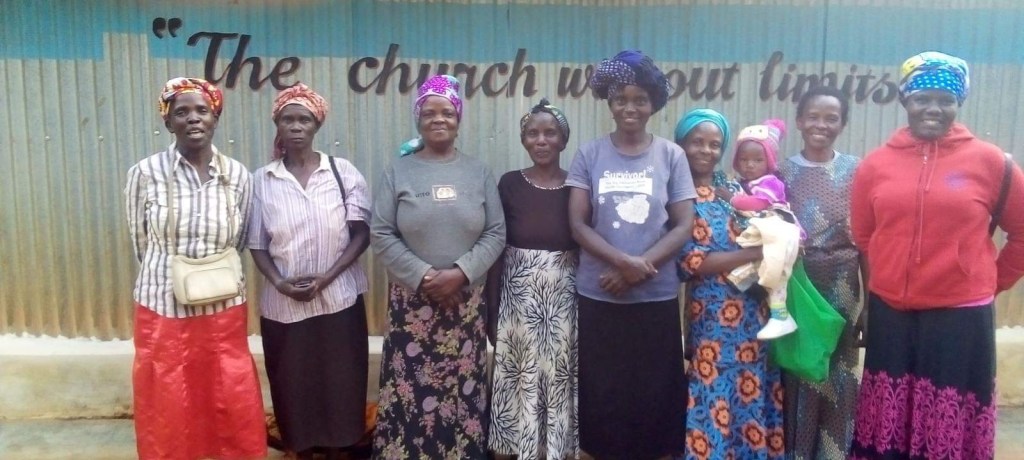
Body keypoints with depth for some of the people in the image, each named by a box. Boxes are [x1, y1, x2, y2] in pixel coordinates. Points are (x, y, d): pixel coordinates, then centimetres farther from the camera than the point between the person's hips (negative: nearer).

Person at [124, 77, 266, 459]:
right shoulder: (145, 173, -7)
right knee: (168, 411, 11)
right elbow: (140, 242, 4)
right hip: (163, 309, -1)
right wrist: (172, 274, 10)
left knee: (236, 408, 8)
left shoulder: (238, 176, -2)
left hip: (224, 309, 1)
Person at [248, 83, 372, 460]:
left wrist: (327, 277, -14)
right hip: (283, 305, 1)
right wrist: (279, 282, -14)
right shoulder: (262, 180, 1)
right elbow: (257, 244, 3)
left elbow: (361, 234, -3)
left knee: (339, 384, 8)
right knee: (294, 387, 10)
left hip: (339, 300, 0)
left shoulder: (344, 172, -2)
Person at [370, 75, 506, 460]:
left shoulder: (479, 173, 5)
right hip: (412, 299, -1)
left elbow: (496, 233, 1)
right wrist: (422, 276, -13)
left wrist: (460, 272, -13)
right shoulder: (398, 172, 2)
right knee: (411, 387, 2)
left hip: (466, 300, 1)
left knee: (463, 387, 7)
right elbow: (381, 235, -3)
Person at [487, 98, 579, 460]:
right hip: (518, 297, 0)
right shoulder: (509, 184, 0)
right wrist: (491, 307, -1)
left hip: (565, 297, 1)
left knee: (560, 376, 8)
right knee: (519, 378, 6)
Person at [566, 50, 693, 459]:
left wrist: (637, 269, -14)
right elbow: (577, 224, -3)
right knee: (602, 390, 8)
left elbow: (684, 225, -2)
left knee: (653, 391, 8)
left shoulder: (671, 155, 2)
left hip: (656, 297, 0)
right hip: (598, 296, 0)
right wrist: (624, 261, -17)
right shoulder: (589, 154, 2)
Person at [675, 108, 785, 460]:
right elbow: (689, 261, -14)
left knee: (756, 393, 10)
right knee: (717, 396, 0)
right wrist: (755, 253, -18)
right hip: (712, 315, -5)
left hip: (754, 311, 5)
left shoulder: (736, 190, 11)